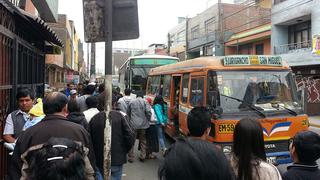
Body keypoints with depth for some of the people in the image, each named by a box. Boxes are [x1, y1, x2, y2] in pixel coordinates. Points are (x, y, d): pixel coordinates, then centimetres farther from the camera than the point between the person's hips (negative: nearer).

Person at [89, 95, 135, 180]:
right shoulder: (121, 116, -11)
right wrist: (125, 150, 2)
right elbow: (130, 135, -15)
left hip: (100, 160, 3)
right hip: (117, 159, -3)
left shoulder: (94, 118, -2)